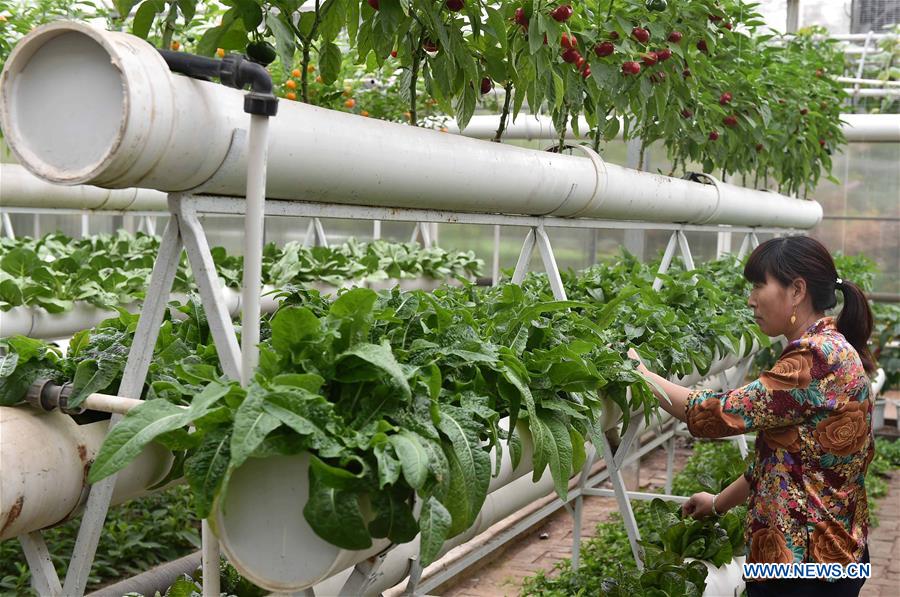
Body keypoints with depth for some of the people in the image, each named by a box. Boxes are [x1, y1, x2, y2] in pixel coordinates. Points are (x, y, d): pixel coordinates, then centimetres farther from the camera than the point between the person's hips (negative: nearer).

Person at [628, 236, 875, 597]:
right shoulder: (829, 349, 12)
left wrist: (640, 374, -9)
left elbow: (719, 413, -19)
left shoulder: (819, 357, -20)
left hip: (804, 559, -10)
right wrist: (720, 503, 20)